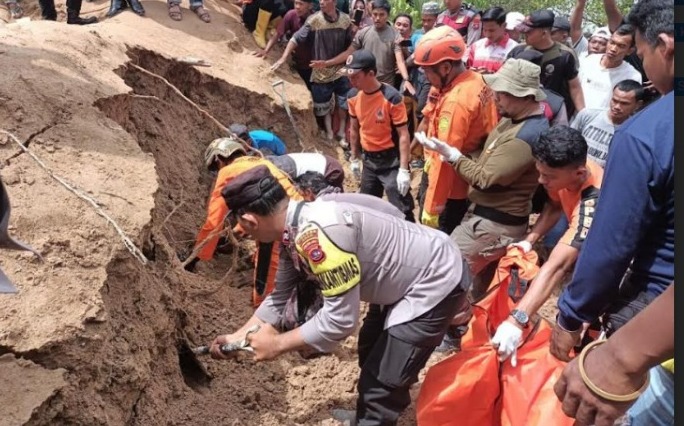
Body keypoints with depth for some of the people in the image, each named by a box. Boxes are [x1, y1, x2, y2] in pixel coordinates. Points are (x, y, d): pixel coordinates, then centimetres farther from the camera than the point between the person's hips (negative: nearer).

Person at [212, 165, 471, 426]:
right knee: (371, 352, 28)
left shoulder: (316, 234, -36)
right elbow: (280, 295, 8)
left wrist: (277, 344, -20)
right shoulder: (294, 232, -5)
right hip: (407, 277, 10)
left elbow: (340, 319, -31)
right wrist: (239, 336, 8)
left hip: (435, 283, -10)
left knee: (381, 382, -5)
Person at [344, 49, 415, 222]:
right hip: (368, 159, 7)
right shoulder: (353, 96, -4)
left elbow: (403, 135, -19)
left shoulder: (391, 97, -22)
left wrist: (403, 170, -20)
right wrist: (354, 157, 17)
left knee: (401, 210, -2)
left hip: (391, 160, -6)